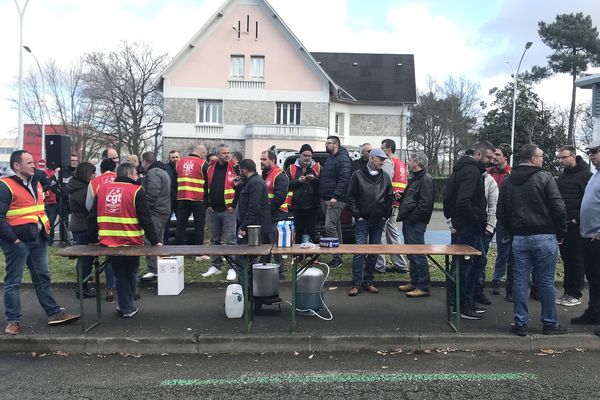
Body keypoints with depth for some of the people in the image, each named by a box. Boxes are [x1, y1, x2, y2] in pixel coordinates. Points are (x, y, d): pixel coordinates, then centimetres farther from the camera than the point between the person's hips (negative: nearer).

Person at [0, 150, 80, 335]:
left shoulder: (35, 183, 12)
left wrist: (46, 227, 13)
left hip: (38, 240, 8)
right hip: (17, 242, -8)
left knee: (43, 278, 13)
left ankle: (54, 313, 20)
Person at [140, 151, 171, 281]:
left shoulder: (152, 173, -12)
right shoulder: (162, 171, 21)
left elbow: (152, 194, -23)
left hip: (155, 211, -11)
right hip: (164, 210, 11)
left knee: (149, 241, -10)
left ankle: (153, 270, -9)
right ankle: (160, 269, 22)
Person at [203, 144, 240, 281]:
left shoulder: (235, 168, -4)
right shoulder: (210, 168, 10)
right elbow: (205, 187, 14)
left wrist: (234, 205, -11)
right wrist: (208, 205, 5)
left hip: (228, 210, -5)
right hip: (213, 210, 5)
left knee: (230, 240, -3)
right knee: (215, 240, 14)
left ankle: (232, 268, 5)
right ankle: (215, 266, 25)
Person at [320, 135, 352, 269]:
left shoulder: (343, 159, -10)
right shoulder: (330, 159, 22)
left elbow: (344, 179, -20)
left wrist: (335, 196, -26)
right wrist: (322, 196, 20)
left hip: (336, 200, -10)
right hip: (326, 199, 10)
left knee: (330, 226, -15)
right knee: (336, 227, 13)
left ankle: (337, 258, -8)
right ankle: (338, 256, 20)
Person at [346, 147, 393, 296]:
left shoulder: (385, 177, 8)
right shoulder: (358, 175, -2)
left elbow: (390, 197, 13)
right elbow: (350, 197, -1)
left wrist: (385, 215, 3)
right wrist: (357, 215, -7)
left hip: (379, 221, 4)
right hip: (363, 220, -4)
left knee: (374, 252, 8)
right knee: (359, 251, -7)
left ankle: (368, 281, 19)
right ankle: (357, 283, 0)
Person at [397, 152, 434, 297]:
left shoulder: (426, 179, -12)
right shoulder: (415, 178, 20)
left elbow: (425, 203, -20)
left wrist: (412, 217, -20)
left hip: (416, 223, -10)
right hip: (408, 222, 10)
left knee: (418, 254, -7)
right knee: (412, 254, 16)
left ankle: (423, 287, -1)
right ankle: (414, 282, 26)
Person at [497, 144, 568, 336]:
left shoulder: (507, 181, 7)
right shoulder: (544, 178, -8)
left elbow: (501, 213, 9)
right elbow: (559, 208, -10)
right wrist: (561, 233, 2)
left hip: (519, 238, 4)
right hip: (544, 237, -4)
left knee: (520, 280, 7)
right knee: (546, 281, 6)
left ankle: (520, 323, 12)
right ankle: (550, 323, 18)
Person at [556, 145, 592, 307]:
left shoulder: (585, 175, -5)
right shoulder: (562, 176, 16)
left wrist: (577, 219, -15)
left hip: (575, 225, -6)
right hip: (562, 225, 7)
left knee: (576, 260, 1)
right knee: (566, 260, 10)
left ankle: (575, 295, 8)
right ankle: (567, 292, 17)